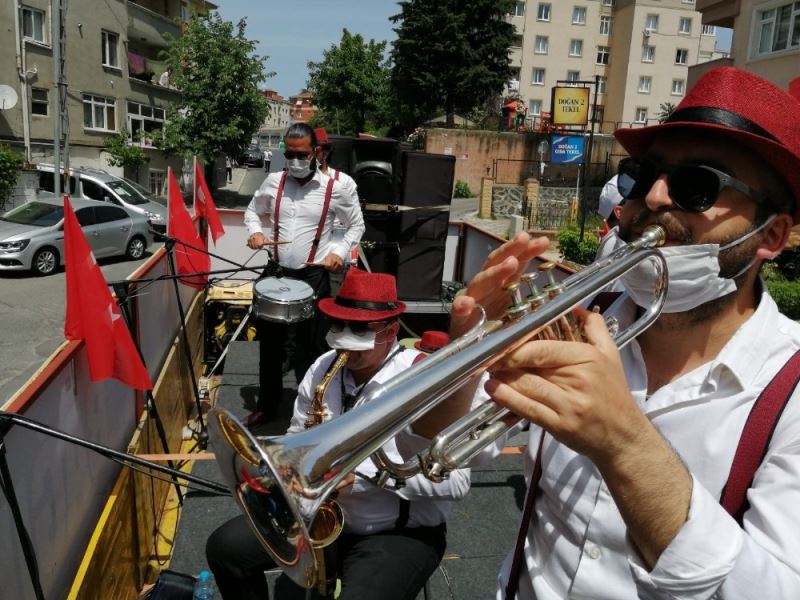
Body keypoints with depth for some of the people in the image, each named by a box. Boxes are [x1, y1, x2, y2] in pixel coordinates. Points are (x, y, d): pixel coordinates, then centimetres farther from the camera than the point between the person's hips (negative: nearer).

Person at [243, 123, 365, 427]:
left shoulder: (334, 189, -6)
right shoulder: (273, 182, 2)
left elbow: (356, 225, 6)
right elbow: (252, 210, 18)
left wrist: (339, 251, -9)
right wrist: (255, 231, -3)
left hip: (313, 275, -3)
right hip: (276, 271, 3)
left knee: (309, 347, 4)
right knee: (270, 342, 14)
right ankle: (266, 405, 32)